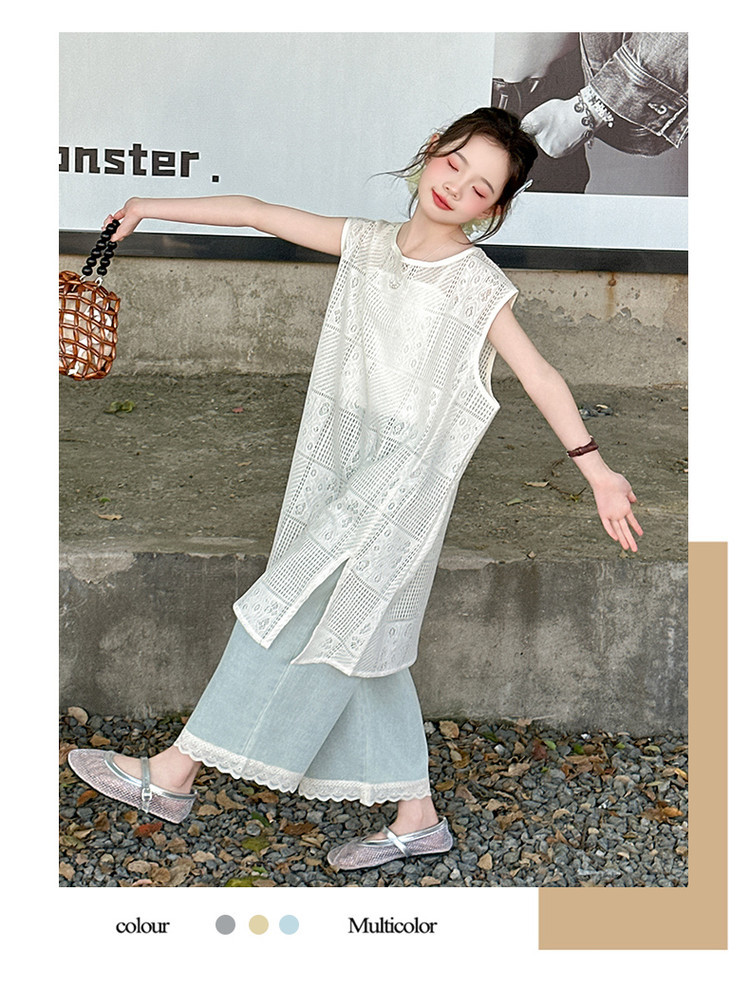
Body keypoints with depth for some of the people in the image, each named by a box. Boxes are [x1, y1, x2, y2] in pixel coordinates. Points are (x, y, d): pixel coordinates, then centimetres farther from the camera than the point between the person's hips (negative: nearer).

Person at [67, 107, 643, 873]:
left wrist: (597, 472, -5)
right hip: (343, 470, 7)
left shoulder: (479, 286, -8)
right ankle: (416, 815, 20)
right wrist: (154, 207, 13)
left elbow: (541, 378, -5)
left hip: (403, 480, -7)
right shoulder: (367, 243, 7)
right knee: (355, 636, 9)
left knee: (294, 609, -9)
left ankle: (173, 774, 2)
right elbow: (258, 213, 11)